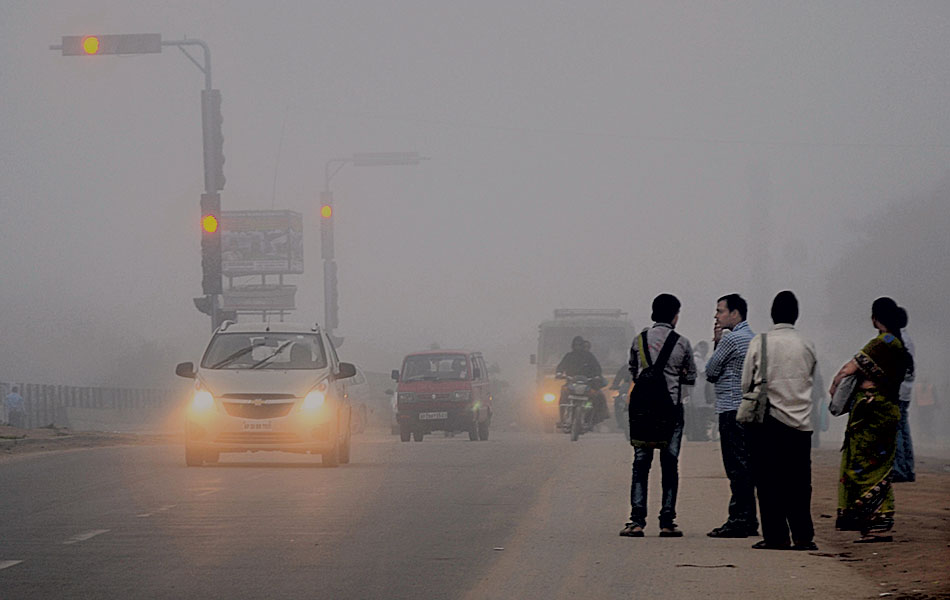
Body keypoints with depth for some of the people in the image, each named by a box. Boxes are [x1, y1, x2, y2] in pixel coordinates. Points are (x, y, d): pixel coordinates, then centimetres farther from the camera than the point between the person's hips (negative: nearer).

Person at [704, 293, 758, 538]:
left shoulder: (730, 339, -12)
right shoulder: (752, 338, 17)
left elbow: (711, 372, -5)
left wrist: (716, 344, 8)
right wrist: (719, 343, 15)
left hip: (732, 410, -9)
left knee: (737, 466, -8)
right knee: (745, 466, 11)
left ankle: (738, 521, -9)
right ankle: (748, 520, 12)